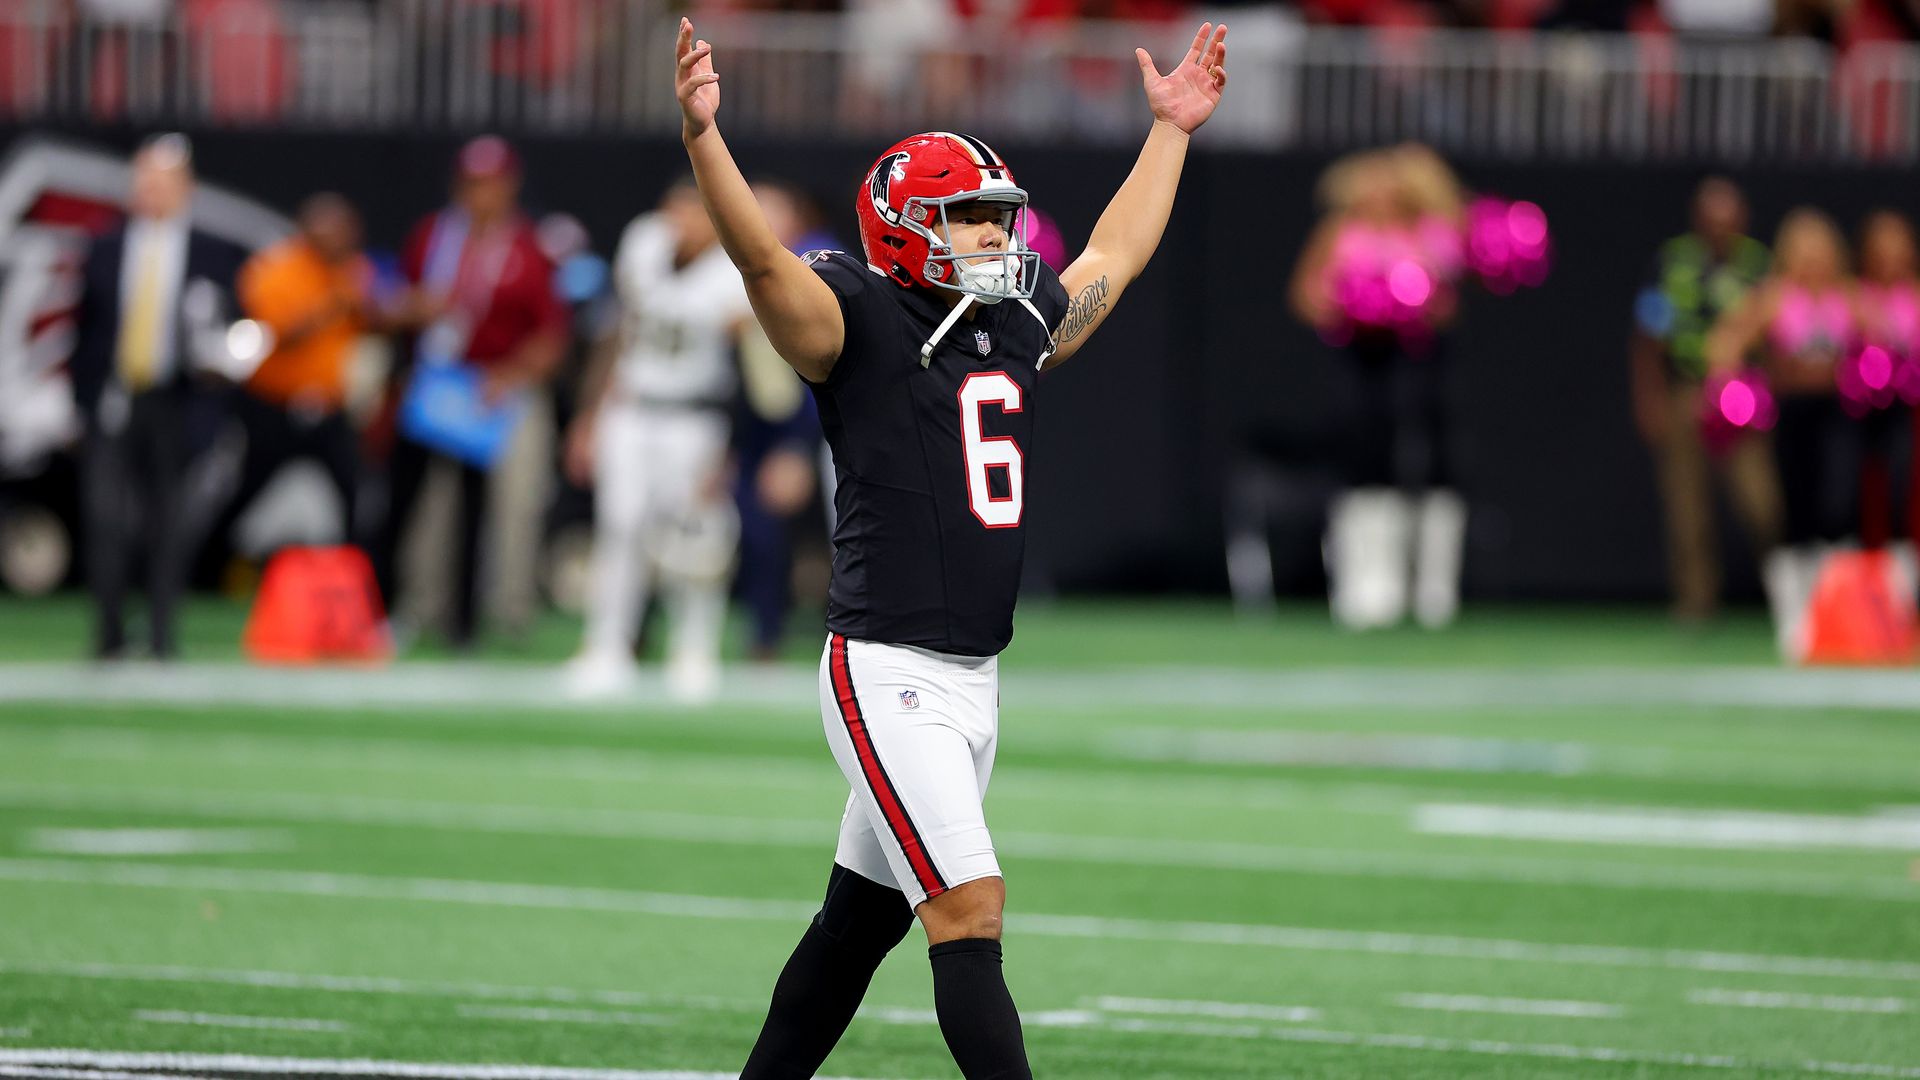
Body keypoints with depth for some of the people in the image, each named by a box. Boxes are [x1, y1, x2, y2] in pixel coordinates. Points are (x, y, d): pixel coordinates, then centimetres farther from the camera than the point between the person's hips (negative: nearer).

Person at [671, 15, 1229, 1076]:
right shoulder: (859, 322, -7)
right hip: (887, 675, -8)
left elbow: (1114, 256, 32)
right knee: (971, 912, -14)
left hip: (974, 684, 8)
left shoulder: (1017, 325, 15)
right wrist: (701, 134, -39)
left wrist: (1171, 128, 37)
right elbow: (761, 257, -23)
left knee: (861, 919, 14)